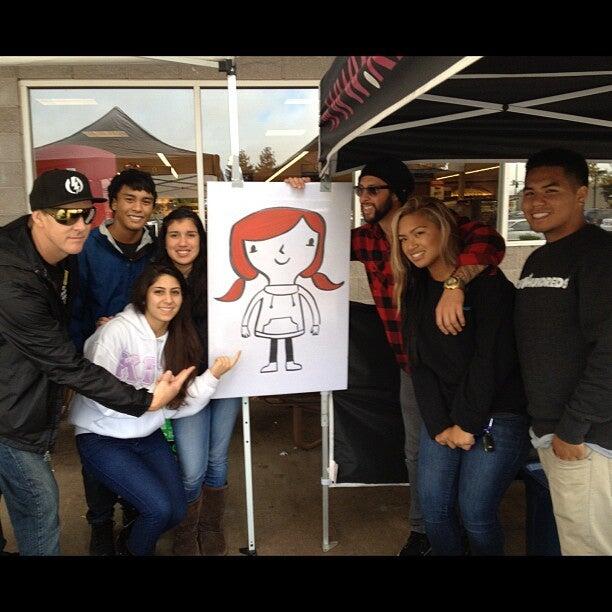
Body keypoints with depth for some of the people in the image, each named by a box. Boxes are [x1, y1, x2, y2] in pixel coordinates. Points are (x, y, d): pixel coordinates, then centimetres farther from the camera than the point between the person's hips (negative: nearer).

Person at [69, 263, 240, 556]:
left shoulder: (180, 338, -3)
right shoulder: (117, 330, -20)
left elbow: (182, 404, -6)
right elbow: (99, 396, -24)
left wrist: (213, 375, -18)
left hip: (147, 436, 6)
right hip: (102, 438, -5)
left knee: (177, 511, -2)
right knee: (160, 507, -16)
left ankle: (134, 535, 32)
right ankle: (130, 548, 18)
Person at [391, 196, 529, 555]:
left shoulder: (487, 282, -9)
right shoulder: (413, 290, 8)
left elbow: (493, 358, -15)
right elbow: (419, 363, 2)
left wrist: (467, 423, -14)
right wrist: (438, 424, -7)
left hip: (497, 417, -5)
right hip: (444, 416, 5)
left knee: (475, 512, -1)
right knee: (434, 507, 6)